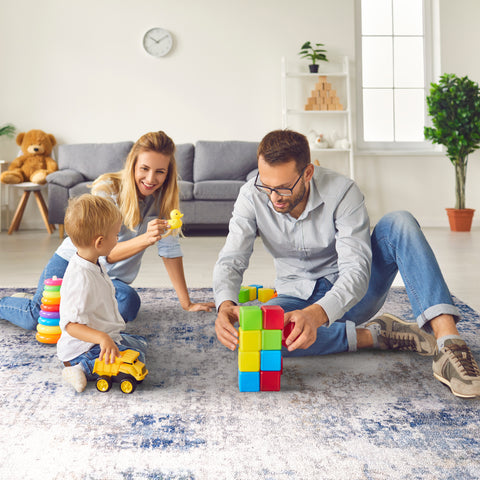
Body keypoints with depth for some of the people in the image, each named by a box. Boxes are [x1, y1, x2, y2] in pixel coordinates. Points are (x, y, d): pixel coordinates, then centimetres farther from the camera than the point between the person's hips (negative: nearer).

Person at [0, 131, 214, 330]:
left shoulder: (162, 196, -7)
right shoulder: (106, 190, -19)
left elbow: (170, 250, -6)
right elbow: (105, 253, -25)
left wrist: (186, 303, -10)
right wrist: (146, 239, -44)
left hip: (112, 279, 4)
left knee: (129, 305, -29)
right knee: (37, 318, -22)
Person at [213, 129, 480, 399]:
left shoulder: (342, 192, -22)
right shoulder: (252, 196, -15)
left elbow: (356, 271, -31)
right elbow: (231, 260, -17)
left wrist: (317, 314, -50)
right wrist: (225, 304, -40)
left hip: (349, 295, -1)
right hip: (297, 298, 2)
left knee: (399, 223, -28)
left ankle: (448, 341, -40)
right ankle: (375, 335, -22)